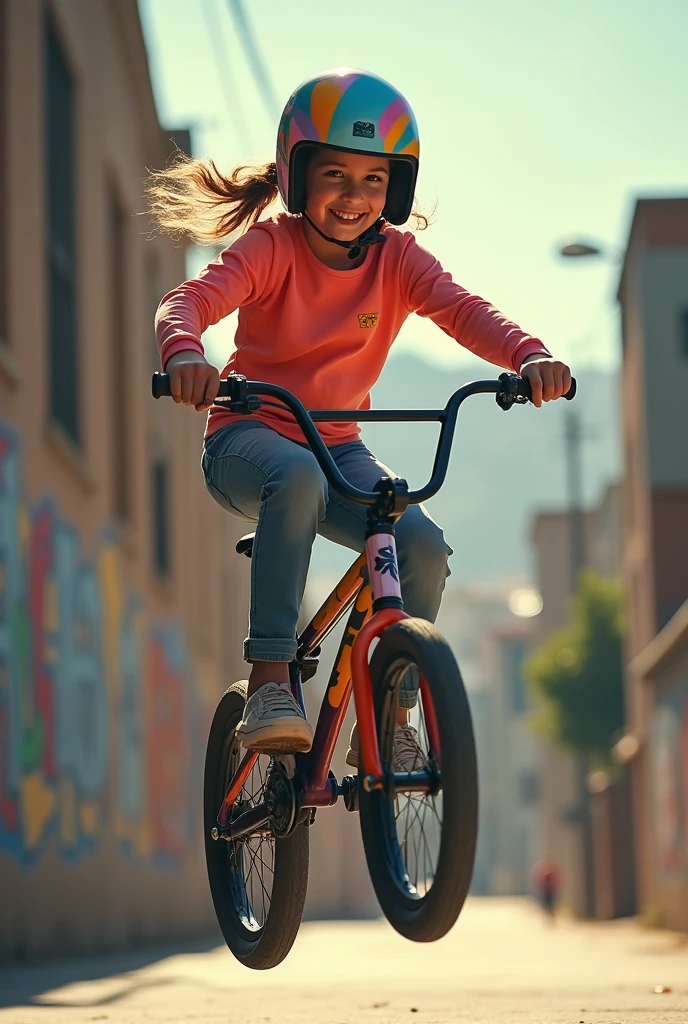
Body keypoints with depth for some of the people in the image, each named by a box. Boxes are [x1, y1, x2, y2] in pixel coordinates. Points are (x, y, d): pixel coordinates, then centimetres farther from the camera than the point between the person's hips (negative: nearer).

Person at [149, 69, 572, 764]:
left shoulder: (396, 258, -2)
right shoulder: (272, 247, -11)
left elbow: (463, 311, -17)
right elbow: (190, 300, -25)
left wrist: (529, 355, -39)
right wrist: (184, 352, -50)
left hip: (337, 446, 4)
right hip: (248, 436, -4)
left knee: (424, 548, -21)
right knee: (299, 479, -40)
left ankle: (390, 718, -2)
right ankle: (268, 681, -36)